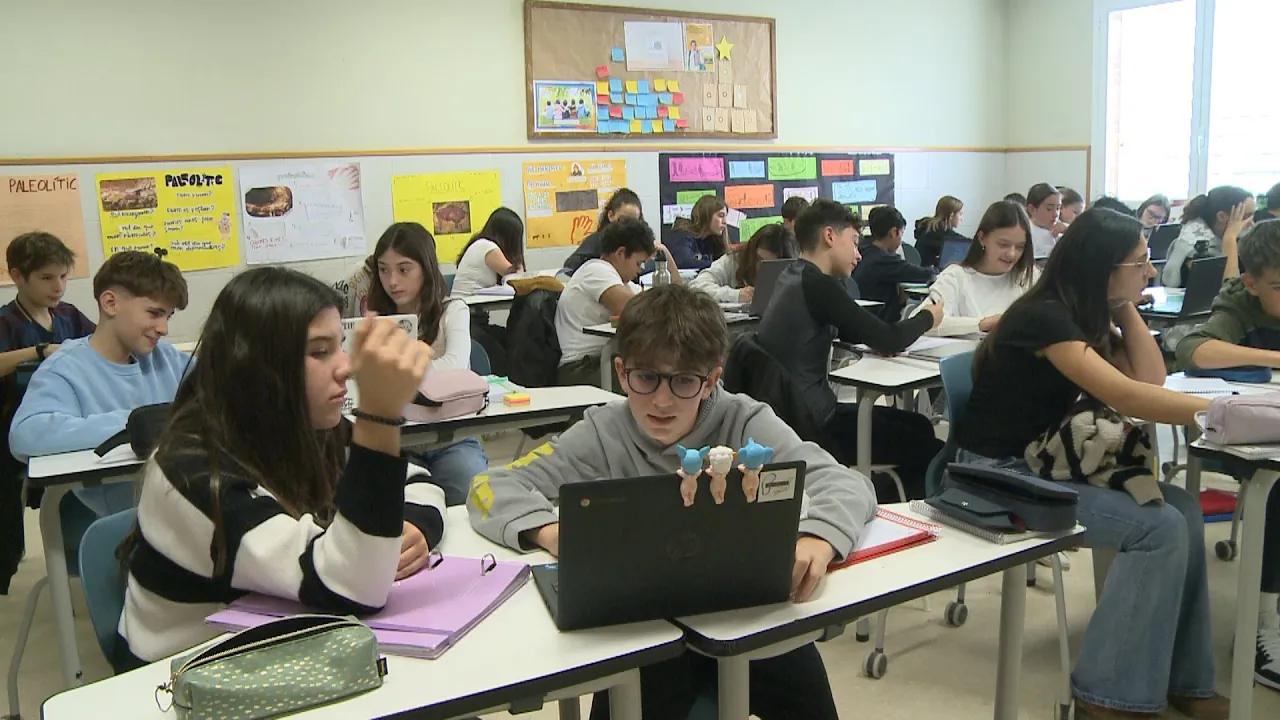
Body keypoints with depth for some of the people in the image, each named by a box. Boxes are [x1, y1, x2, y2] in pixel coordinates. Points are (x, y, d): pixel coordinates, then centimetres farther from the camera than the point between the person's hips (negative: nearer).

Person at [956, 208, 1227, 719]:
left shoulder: (1088, 315, 10)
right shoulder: (1045, 316, -20)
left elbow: (1151, 378, 6)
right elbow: (1125, 396, -29)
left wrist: (1126, 307, 0)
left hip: (1045, 464, 9)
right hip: (1000, 475, -9)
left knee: (1182, 508, -6)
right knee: (1160, 528, -19)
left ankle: (1180, 678, 4)